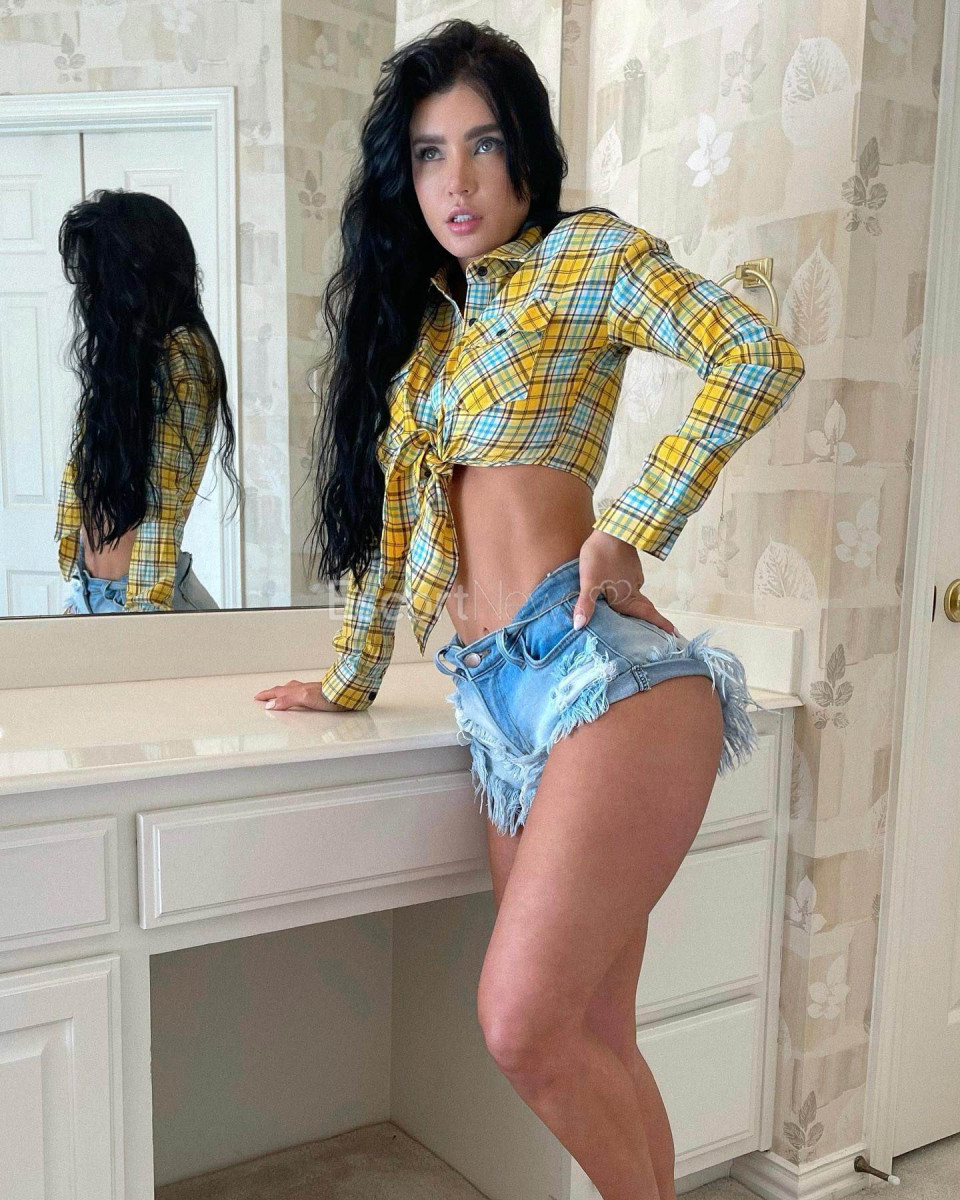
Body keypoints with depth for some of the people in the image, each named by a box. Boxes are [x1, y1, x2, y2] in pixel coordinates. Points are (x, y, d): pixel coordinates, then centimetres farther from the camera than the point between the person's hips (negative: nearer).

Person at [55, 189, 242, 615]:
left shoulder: (181, 356, -15)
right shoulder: (122, 350, 10)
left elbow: (160, 503, -18)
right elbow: (80, 469, 12)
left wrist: (144, 609, -17)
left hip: (133, 595, -7)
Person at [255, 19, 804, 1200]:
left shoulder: (581, 253, 4)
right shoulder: (414, 316, 21)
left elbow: (756, 354, -11)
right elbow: (394, 517, 24)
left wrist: (634, 530, -13)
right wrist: (347, 682, 27)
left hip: (599, 670, -6)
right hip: (501, 703, 6)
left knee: (524, 1026, -11)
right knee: (587, 1039, 10)